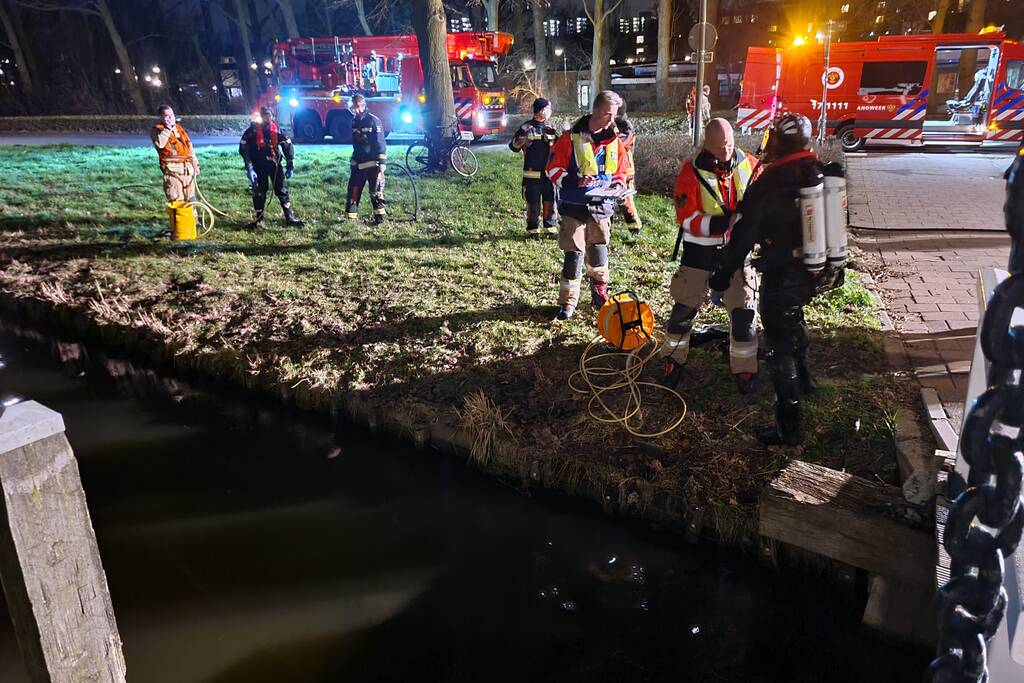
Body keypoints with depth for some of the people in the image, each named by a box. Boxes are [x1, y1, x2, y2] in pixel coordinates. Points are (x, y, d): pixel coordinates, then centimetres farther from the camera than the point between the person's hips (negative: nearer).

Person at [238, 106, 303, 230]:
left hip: (275, 164, 1)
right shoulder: (253, 130, -9)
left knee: (282, 190, 1)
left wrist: (290, 166, 2)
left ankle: (290, 217, 6)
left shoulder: (277, 130, -3)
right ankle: (258, 218, 18)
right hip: (259, 166, -1)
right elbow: (243, 149, -11)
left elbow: (288, 146, 4)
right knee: (258, 193, 6)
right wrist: (249, 168, -17)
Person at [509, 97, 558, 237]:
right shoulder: (526, 127, 1)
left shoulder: (551, 128, 13)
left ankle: (551, 228, 17)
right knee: (533, 203, 0)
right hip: (532, 174, -4)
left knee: (550, 202, 7)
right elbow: (514, 146, -5)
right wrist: (524, 137, -22)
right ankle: (533, 229, 10)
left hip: (549, 173, 4)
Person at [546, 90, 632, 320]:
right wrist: (575, 182, -20)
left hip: (601, 207, 4)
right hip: (574, 206, -4)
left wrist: (618, 186, -6)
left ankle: (600, 292, 32)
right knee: (573, 255, -3)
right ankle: (568, 300, 8)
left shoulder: (615, 143, 7)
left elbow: (622, 173, 16)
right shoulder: (570, 138, -6)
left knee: (599, 252, 13)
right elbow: (554, 169, -5)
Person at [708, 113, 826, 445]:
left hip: (782, 277, -7)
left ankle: (788, 428, 7)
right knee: (793, 317, 33)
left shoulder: (768, 184, -17)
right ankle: (802, 379, 50)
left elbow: (743, 235, -14)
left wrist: (722, 275, -4)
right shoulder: (824, 174, 2)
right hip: (816, 273, 7)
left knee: (780, 348, 1)